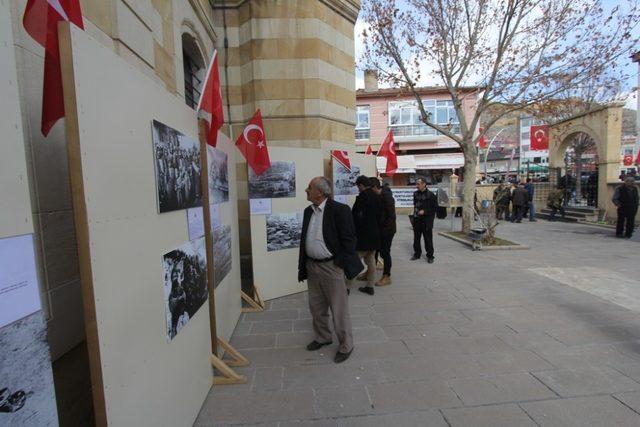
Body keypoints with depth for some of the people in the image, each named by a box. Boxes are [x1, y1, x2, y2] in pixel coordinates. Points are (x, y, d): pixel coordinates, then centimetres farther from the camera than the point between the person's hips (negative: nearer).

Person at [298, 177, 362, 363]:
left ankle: (346, 345, 26)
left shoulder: (339, 210, -16)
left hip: (331, 266, -7)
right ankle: (322, 337, 42)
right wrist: (303, 265, 11)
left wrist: (340, 263, -13)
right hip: (312, 266, 7)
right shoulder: (308, 211, 7)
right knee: (316, 308, 20)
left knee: (339, 309, 7)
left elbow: (348, 239, -15)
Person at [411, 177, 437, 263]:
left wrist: (424, 211, -17)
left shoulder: (430, 195, -9)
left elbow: (435, 207, -9)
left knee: (428, 238, 0)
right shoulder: (415, 193, 9)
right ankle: (417, 253, 26)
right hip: (417, 220, 6)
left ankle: (430, 256, 11)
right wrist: (415, 211, 8)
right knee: (416, 238, 12)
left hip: (427, 220, -5)